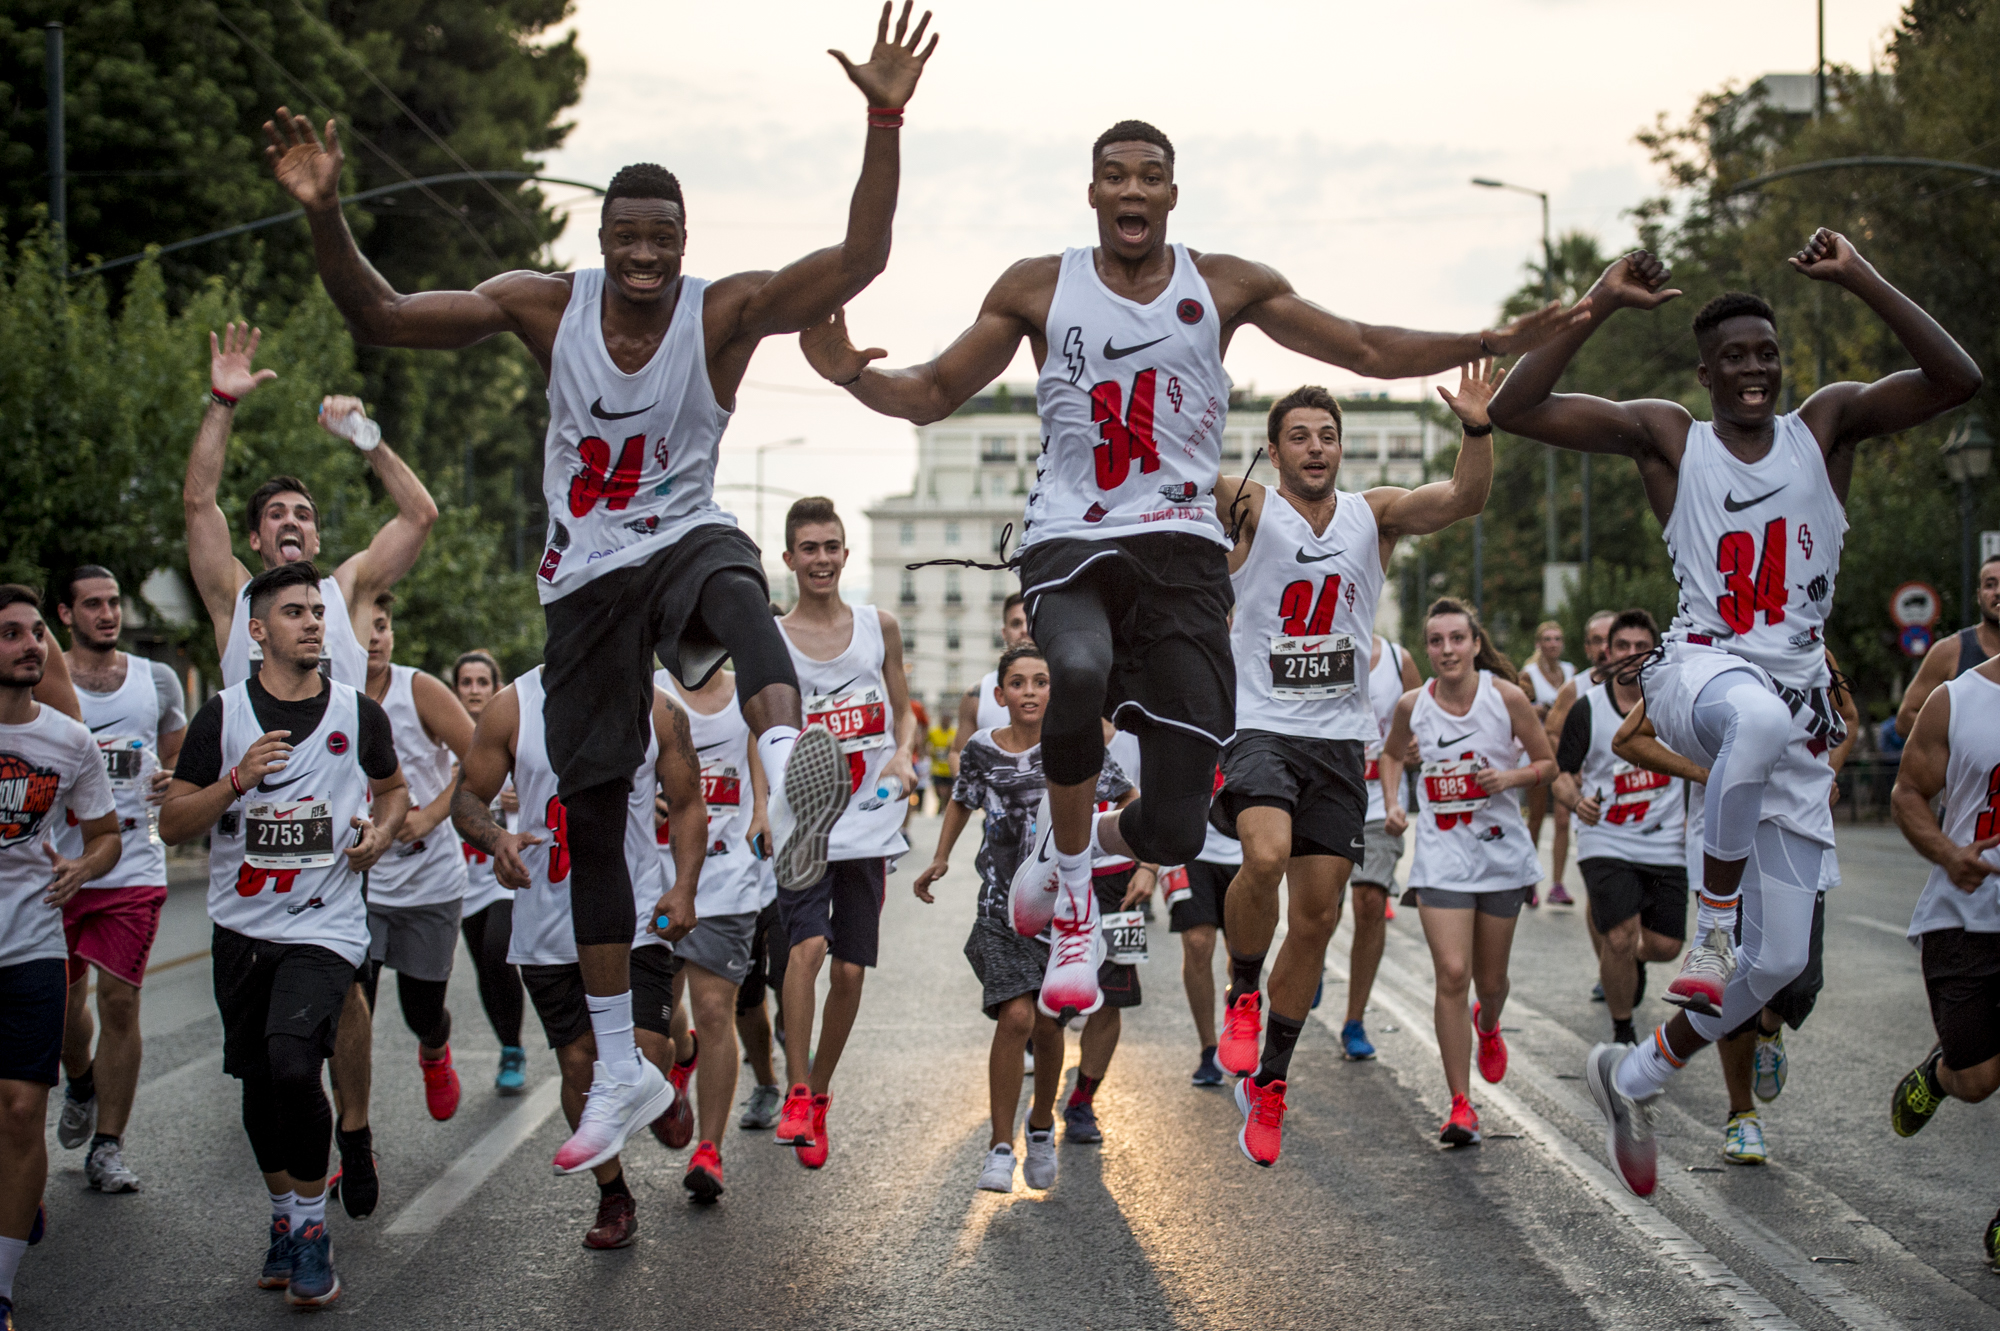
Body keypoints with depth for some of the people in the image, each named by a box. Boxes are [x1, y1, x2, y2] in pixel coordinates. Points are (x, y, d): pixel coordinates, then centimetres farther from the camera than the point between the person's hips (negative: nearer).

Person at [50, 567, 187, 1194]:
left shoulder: (157, 680, 8)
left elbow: (180, 761, 17)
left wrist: (173, 783, -6)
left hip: (134, 867, 0)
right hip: (57, 865, 0)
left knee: (119, 1001, -4)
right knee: (63, 998, 9)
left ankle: (107, 1147, 4)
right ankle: (81, 1083, 42)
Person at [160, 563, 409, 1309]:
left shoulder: (358, 713, 4)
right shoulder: (223, 715, 1)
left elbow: (392, 787, 22)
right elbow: (173, 825, -1)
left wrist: (381, 833, 0)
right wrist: (238, 781, -17)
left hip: (325, 926, -2)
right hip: (242, 929, 2)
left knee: (294, 1064, -22)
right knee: (259, 1081, 11)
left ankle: (311, 1230, -8)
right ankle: (283, 1218, 32)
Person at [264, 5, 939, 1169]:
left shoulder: (725, 312, -11)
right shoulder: (548, 305, -4)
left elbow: (861, 260, -24)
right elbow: (380, 317, -3)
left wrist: (884, 124, -36)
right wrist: (326, 214, -20)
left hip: (682, 539, -3)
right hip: (585, 578, 3)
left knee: (732, 579, -42)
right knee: (592, 812, 6)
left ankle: (792, 774, -74)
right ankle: (622, 1069, 18)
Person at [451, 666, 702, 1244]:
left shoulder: (656, 710, 0)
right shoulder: (512, 708, -2)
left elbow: (686, 803, 8)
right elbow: (466, 798, 4)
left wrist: (684, 887, -6)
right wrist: (497, 839, -18)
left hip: (636, 920, -1)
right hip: (548, 929, 1)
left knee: (643, 1061, -11)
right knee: (578, 1064, 4)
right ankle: (613, 1197, 23)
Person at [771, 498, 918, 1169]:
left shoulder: (879, 626, 7)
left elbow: (903, 712, 17)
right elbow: (759, 740, 3)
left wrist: (903, 756, -4)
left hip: (868, 823, 3)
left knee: (850, 970, 5)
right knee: (807, 945, -23)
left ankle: (819, 1094, 24)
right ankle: (796, 1094, -13)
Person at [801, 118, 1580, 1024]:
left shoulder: (1225, 286, 8)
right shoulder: (1039, 289, 7)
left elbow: (1366, 351, 11)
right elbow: (934, 392, 11)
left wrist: (1494, 343, -1)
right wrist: (852, 375, -10)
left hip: (1182, 549, 1)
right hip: (1070, 541, -1)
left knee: (1175, 831, -7)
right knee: (1081, 669, -40)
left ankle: (1082, 840, 32)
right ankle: (1071, 894, -13)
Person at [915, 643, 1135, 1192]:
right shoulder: (981, 750, -2)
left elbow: (1131, 802, 5)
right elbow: (961, 802, 20)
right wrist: (939, 859, 14)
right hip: (1002, 906, 0)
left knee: (1047, 1024, 7)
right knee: (1016, 1017, -17)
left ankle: (1042, 1129, 34)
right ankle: (1000, 1147, -6)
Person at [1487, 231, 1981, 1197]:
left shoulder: (1826, 425, 7)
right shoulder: (1668, 438, 4)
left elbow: (1958, 380, -9)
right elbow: (1515, 409, -5)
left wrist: (1860, 280, -15)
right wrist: (1600, 305, -12)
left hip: (1798, 697, 3)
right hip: (1700, 671, -3)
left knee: (1780, 961, 1)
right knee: (1759, 716, -45)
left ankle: (1633, 1078, 24)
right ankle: (1711, 923, -25)